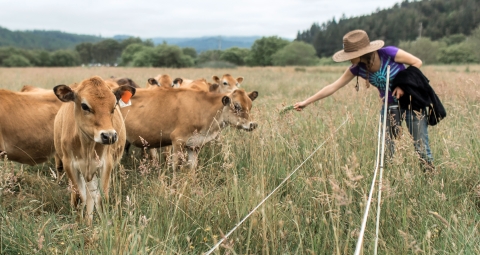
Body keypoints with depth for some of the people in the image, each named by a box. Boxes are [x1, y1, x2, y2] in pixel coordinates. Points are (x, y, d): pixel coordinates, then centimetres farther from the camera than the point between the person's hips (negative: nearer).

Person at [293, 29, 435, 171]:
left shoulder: (389, 53, -23)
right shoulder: (357, 68, -11)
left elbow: (417, 62, -11)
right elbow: (333, 87, -6)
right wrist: (306, 102, -7)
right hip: (390, 107, 4)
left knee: (421, 147, -6)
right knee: (388, 148, 1)